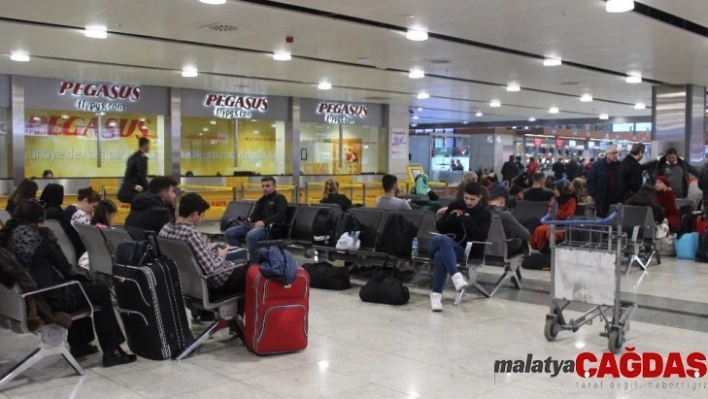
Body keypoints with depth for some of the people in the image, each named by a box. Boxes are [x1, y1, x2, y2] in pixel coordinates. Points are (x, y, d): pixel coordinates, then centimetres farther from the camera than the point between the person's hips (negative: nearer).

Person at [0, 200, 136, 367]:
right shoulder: (41, 234, -15)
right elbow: (64, 266, -7)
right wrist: (71, 275, 14)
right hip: (48, 298, -8)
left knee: (80, 283, 30)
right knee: (101, 292, 10)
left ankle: (79, 344, 37)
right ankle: (111, 352, 12)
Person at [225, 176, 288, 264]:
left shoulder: (280, 198, 7)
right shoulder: (262, 200, 30)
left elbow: (280, 215, -9)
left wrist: (264, 222, -21)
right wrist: (250, 219, 4)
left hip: (270, 227, -8)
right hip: (255, 224, 8)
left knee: (251, 235, -40)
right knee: (229, 233, -10)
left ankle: (253, 264, -30)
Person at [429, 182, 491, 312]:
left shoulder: (485, 214, 5)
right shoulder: (455, 205, 14)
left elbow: (482, 237, -9)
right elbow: (439, 227, 11)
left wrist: (467, 220, -13)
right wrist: (454, 218, -6)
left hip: (463, 250, -2)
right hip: (443, 243, 3)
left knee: (440, 256, -38)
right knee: (443, 239, -39)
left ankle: (436, 294, -36)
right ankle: (456, 276, -50)